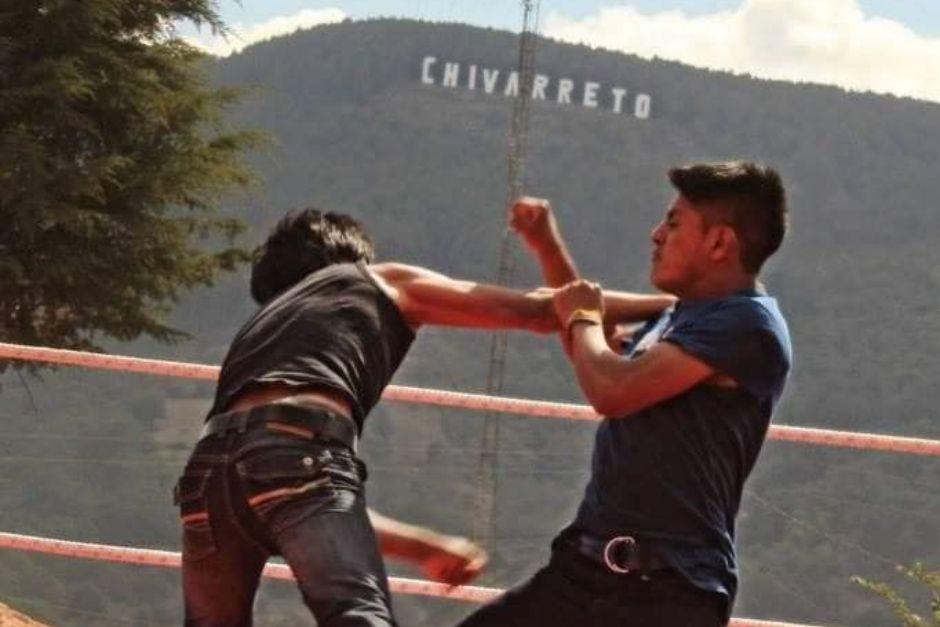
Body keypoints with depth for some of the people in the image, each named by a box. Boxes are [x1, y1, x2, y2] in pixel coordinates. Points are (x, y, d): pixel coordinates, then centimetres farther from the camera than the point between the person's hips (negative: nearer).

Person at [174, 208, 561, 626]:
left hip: (209, 465, 6)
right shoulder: (381, 284, 30)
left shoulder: (256, 330, 42)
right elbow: (539, 311, 31)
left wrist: (422, 545, 45)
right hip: (298, 451, -6)